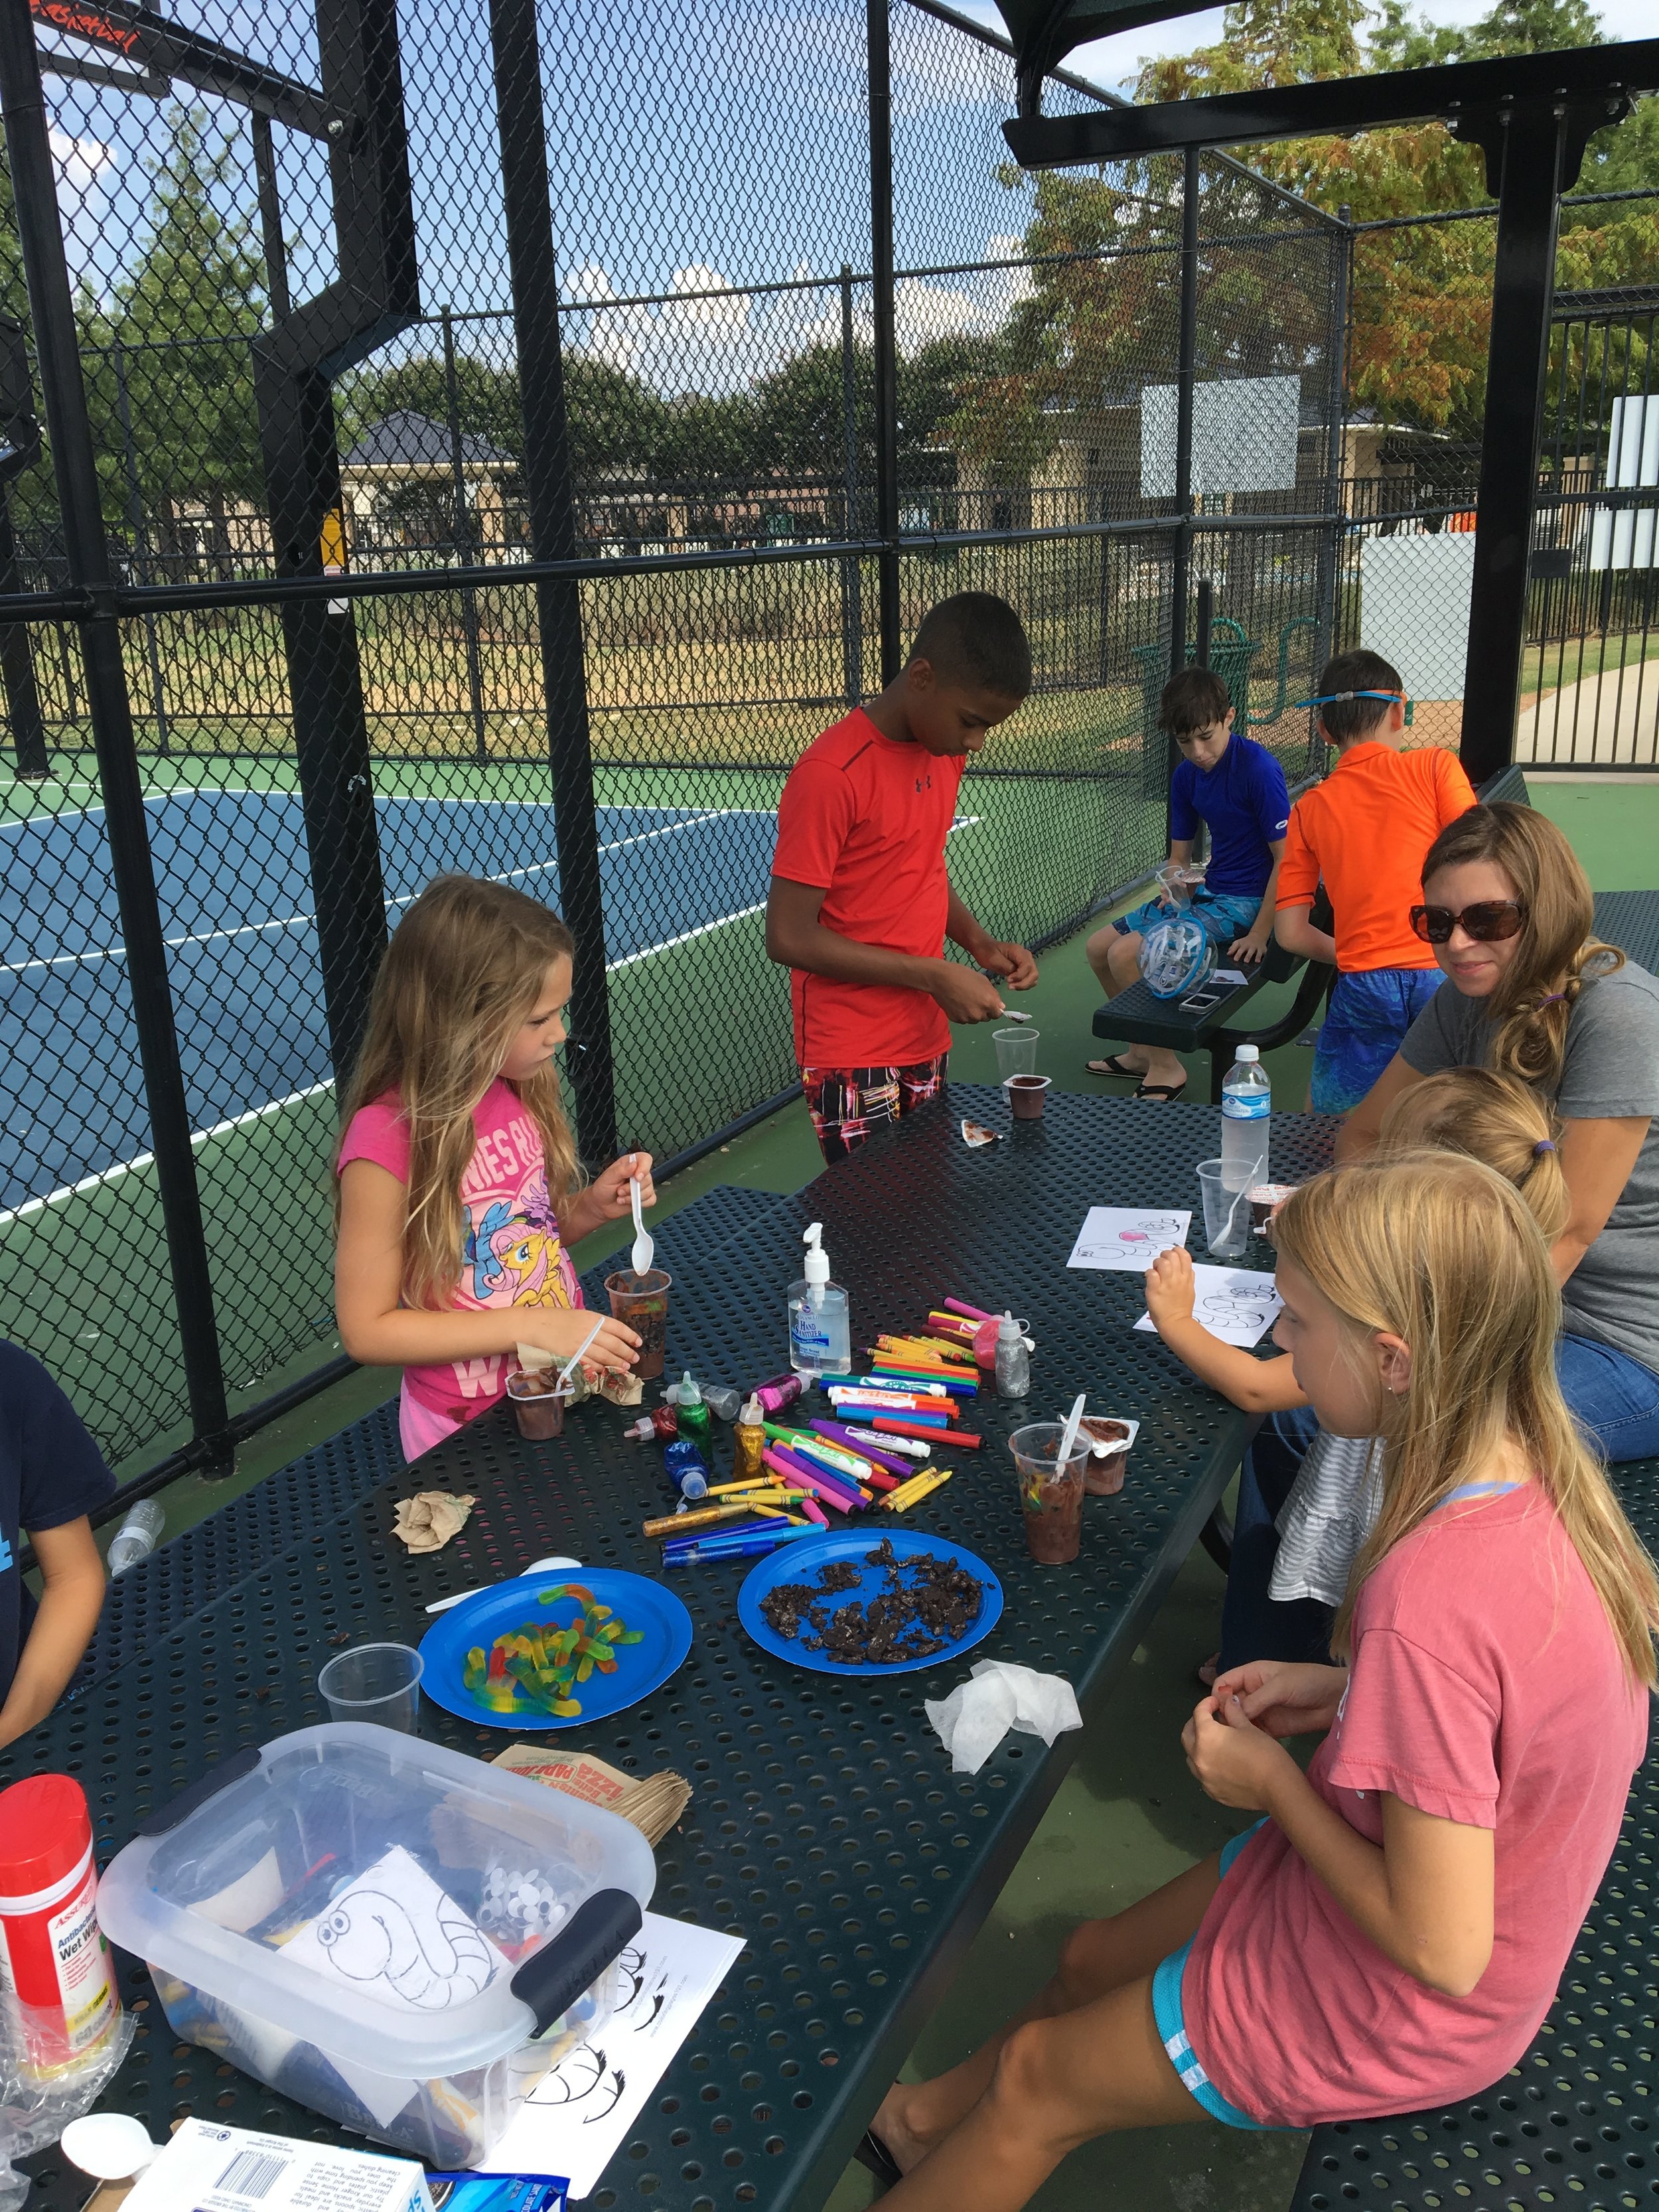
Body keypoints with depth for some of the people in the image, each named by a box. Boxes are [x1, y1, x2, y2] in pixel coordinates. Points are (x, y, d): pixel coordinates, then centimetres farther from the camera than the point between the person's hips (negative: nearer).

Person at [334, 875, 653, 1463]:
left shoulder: (521, 1093, -6)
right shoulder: (387, 1140, -25)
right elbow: (366, 1330, -20)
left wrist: (593, 1207, -10)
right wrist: (533, 1326, -25)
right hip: (468, 1431, -6)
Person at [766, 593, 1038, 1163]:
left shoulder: (945, 751, 5)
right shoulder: (831, 774, -19)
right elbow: (789, 937, -19)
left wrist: (979, 943, 1)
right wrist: (934, 976, -18)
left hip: (926, 1041, 7)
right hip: (853, 1058, -7)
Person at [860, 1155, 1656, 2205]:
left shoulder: (1430, 1605, -39)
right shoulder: (1546, 1472, -13)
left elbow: (1440, 1951, -31)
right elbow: (1516, 1699, 4)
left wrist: (1272, 1780, -18)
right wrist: (1344, 1693, -4)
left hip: (1397, 2018, -8)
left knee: (1036, 2081, 11)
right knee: (1091, 1958, 25)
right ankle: (927, 2117, 49)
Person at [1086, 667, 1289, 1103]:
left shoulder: (1259, 768, -19)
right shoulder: (1186, 776, 3)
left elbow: (1286, 859, -19)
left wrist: (1259, 934, -21)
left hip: (1245, 902, -9)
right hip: (1205, 892, 9)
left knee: (1127, 953, -21)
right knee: (1099, 947, 10)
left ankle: (1166, 1069, -5)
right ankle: (1142, 1053, 24)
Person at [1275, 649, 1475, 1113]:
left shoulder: (1308, 809, 12)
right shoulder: (1435, 766, 5)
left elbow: (1290, 933, 10)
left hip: (1361, 989, 2)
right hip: (1442, 980, -2)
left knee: (1322, 1122, 19)